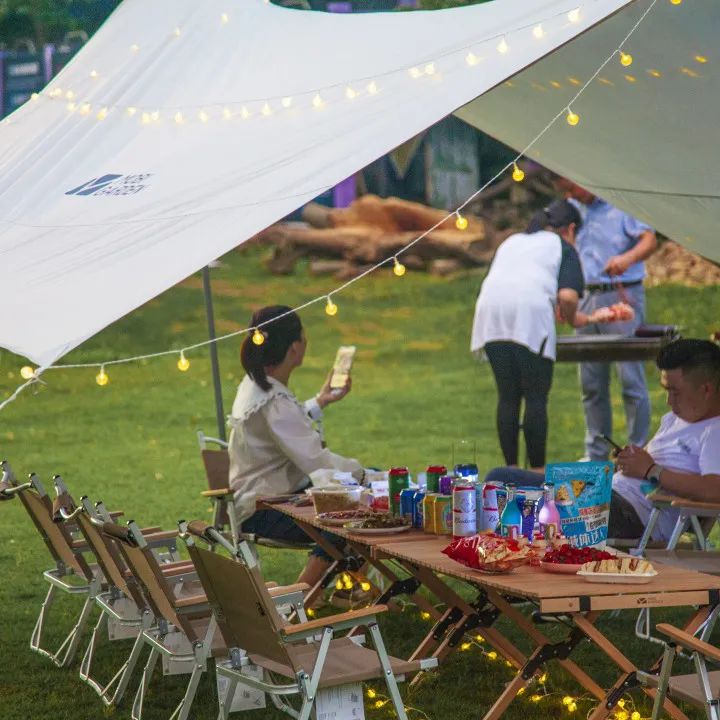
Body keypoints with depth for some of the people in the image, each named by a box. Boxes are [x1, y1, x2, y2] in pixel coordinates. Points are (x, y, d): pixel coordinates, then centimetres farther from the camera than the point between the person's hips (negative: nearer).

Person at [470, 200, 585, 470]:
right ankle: (537, 469, 1)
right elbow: (568, 296, -2)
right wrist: (570, 318, 18)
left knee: (507, 397, 10)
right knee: (536, 398, 2)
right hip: (531, 316, -5)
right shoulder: (563, 247, 15)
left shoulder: (511, 242, 32)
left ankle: (511, 468, 10)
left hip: (491, 313, 5)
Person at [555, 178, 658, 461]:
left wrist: (628, 258, -38)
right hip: (588, 297, 6)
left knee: (631, 379, -5)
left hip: (622, 295, -6)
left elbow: (650, 240, -18)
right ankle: (596, 454, 15)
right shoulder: (574, 208, 14)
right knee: (591, 384, 8)